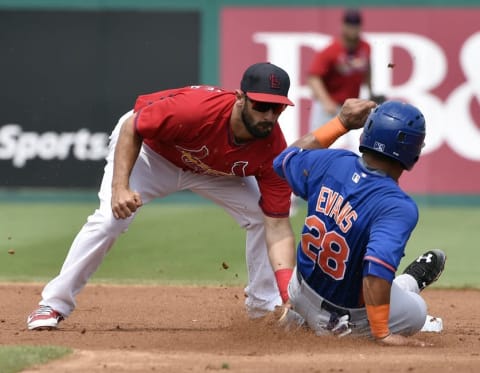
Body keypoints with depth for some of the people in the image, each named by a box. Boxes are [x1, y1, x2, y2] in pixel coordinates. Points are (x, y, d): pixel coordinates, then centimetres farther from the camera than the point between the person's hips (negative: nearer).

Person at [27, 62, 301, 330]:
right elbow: (131, 128, -27)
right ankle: (52, 306, -13)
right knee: (111, 218, -23)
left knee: (262, 215, -9)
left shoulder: (274, 150, -31)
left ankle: (264, 304, 11)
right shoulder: (195, 108, -42)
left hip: (215, 169, 4)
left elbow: (278, 228, -29)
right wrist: (120, 188, -40)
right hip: (148, 146, -4)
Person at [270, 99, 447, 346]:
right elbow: (377, 267, -44)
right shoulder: (399, 207, -32)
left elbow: (286, 158, 7)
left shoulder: (331, 163, -15)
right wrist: (382, 334, -39)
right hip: (345, 319, -5)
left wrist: (341, 122, 10)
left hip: (301, 292, 5)